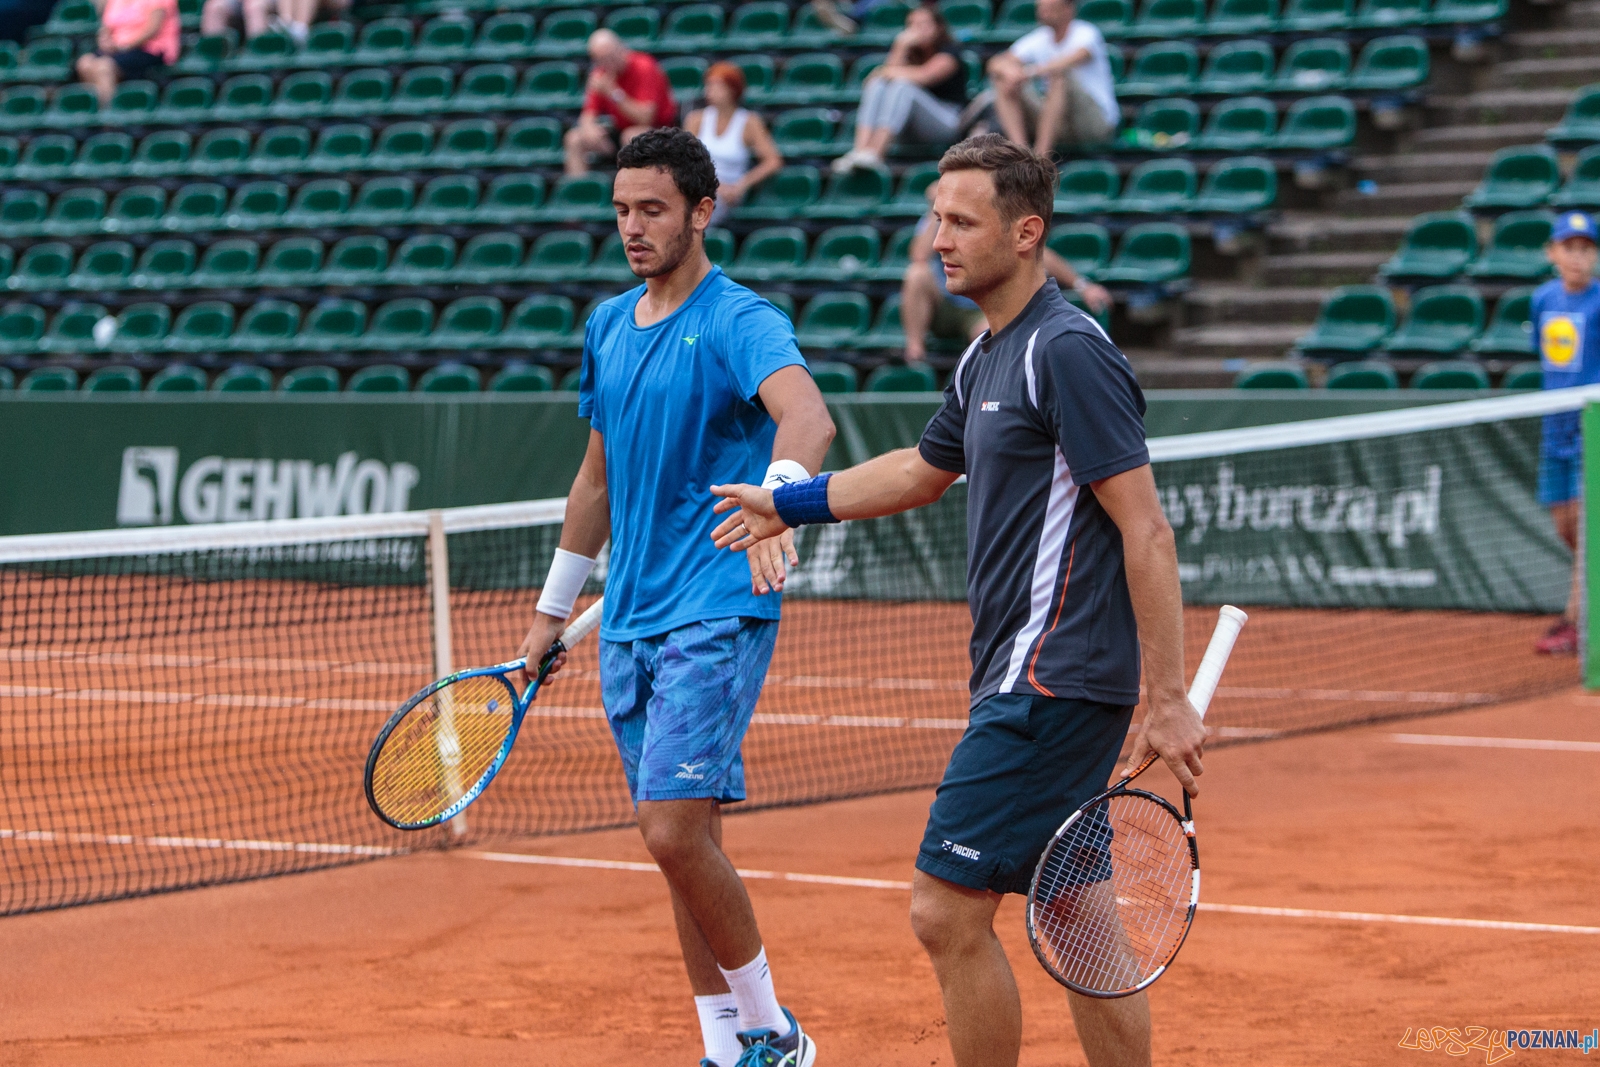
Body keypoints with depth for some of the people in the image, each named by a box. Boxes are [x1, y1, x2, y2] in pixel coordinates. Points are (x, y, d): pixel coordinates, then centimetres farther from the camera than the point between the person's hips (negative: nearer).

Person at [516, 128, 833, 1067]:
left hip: (717, 615, -7)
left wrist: (776, 499, -53)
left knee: (675, 830, -15)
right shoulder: (609, 327, 12)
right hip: (629, 623, 7)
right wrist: (554, 608, 25)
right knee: (685, 839, 10)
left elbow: (808, 416, -32)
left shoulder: (739, 321, -12)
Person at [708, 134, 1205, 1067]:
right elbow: (925, 469, 34)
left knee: (948, 911, -9)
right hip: (1025, 679, 9)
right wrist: (793, 504, 41)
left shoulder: (1069, 352, -15)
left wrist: (1169, 698, -22)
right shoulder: (986, 360, 14)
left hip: (1051, 684, -9)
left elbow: (1146, 531, -19)